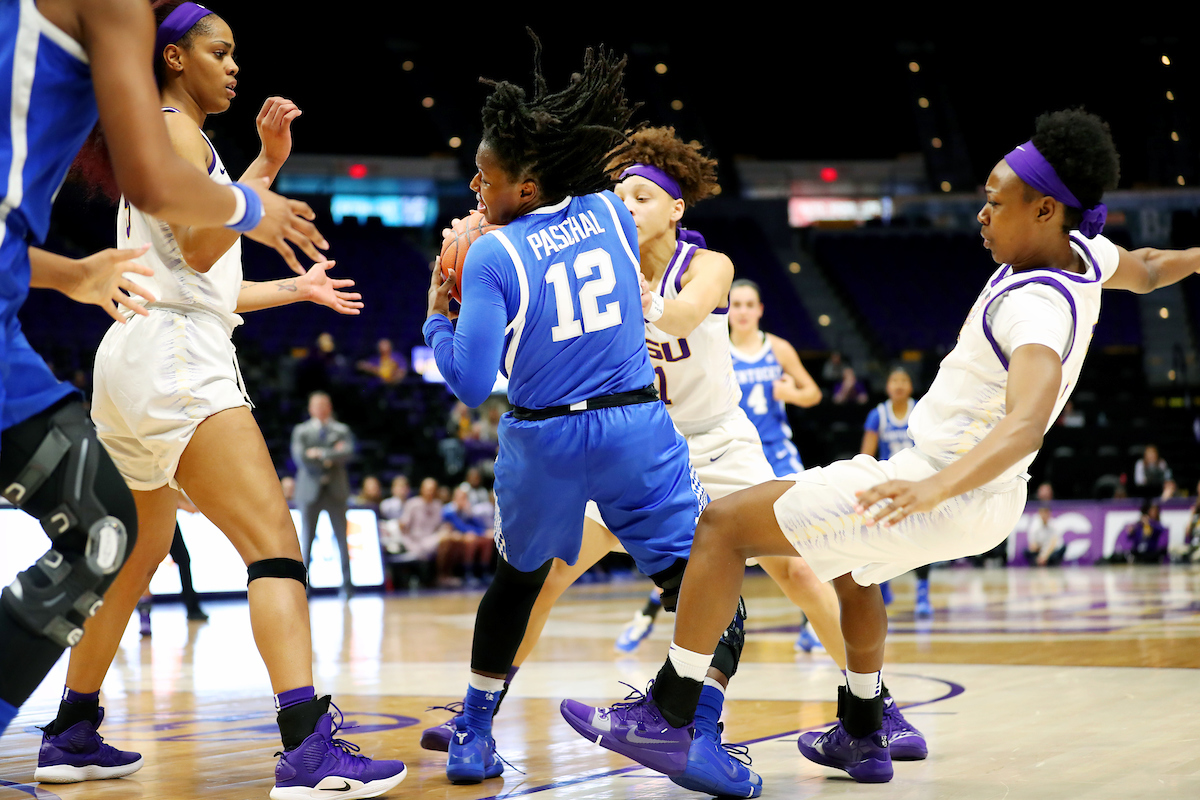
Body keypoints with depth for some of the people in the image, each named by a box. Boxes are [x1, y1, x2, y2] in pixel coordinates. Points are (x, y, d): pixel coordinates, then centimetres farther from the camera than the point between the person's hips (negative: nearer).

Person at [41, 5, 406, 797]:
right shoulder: (175, 129, -3)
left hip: (140, 365, 11)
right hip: (174, 359, -11)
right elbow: (199, 248, -18)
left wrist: (297, 288, 32)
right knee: (276, 543, -20)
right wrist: (265, 166, -17)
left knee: (139, 559, 21)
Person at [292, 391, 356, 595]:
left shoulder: (342, 430, 10)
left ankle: (347, 582, 2)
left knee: (342, 538, -1)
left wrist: (321, 453, -11)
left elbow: (348, 453, -7)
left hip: (335, 491, 1)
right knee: (306, 538, -2)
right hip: (310, 490, -1)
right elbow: (300, 457, -8)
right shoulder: (301, 431, 8)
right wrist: (332, 456, -8)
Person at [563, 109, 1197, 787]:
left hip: (947, 495, -10)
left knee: (724, 523, -8)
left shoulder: (1037, 307, -28)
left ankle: (666, 717, -4)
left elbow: (1027, 424, -45)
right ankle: (863, 738, 46)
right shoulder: (1081, 253, 0)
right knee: (850, 567, 37)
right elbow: (1144, 269, 25)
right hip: (987, 497, 10)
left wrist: (935, 487, -57)